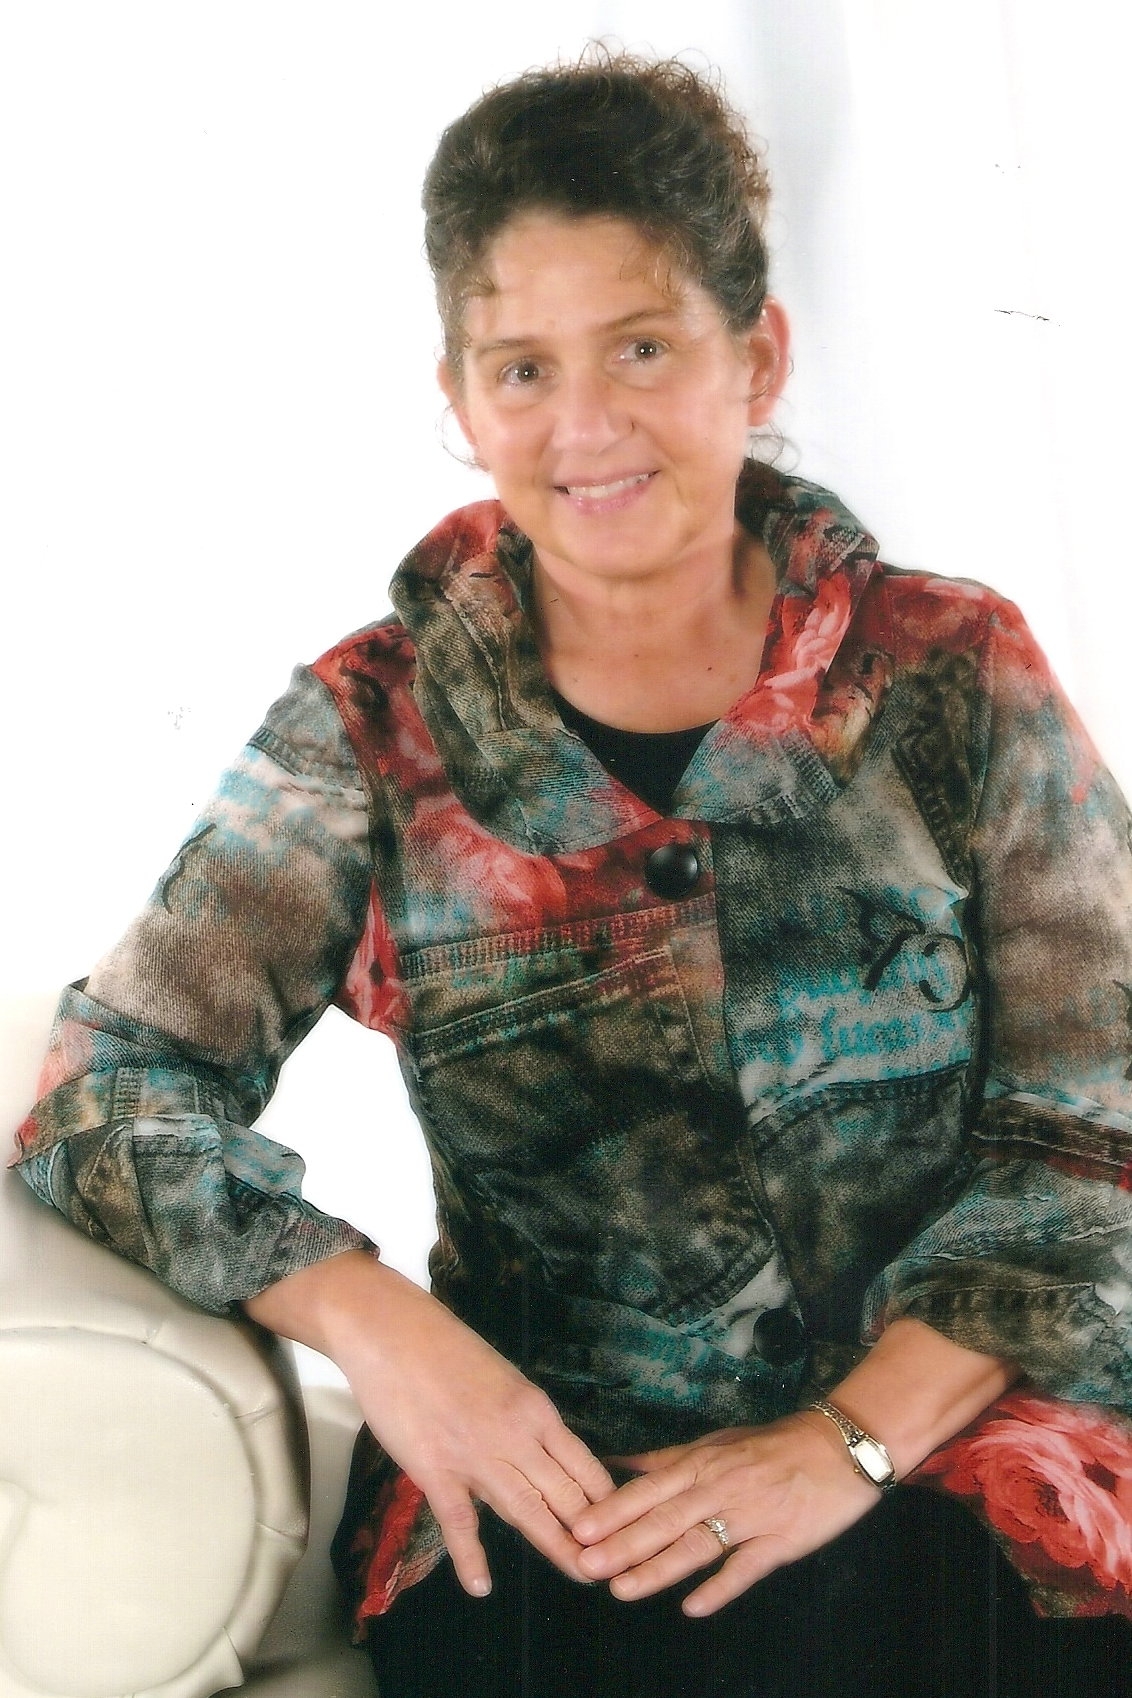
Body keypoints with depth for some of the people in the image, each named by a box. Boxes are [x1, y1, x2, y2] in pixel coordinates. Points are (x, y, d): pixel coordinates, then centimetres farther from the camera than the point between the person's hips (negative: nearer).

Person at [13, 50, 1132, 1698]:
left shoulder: (954, 679, 2)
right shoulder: (376, 731, 2)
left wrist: (858, 1435, -14)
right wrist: (374, 1322, -17)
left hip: (958, 1444, 1)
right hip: (547, 1489, 0)